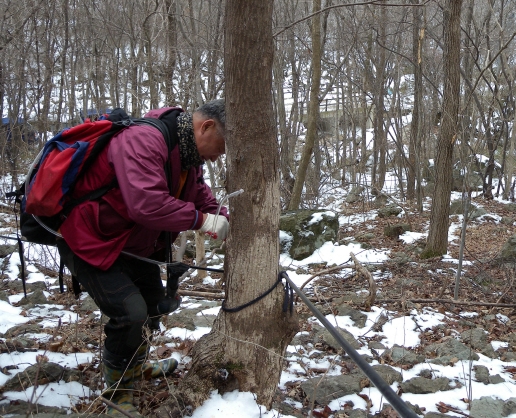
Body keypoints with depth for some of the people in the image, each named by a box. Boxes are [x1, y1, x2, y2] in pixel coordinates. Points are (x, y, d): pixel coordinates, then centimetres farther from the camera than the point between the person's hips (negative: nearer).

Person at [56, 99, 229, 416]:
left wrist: (230, 225, -6)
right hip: (90, 242, -10)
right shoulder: (143, 141, -31)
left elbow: (204, 200, 10)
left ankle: (136, 366, 45)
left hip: (135, 244, 10)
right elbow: (147, 204, -43)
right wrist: (201, 220, -34)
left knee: (155, 303, 20)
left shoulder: (189, 156, 1)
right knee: (130, 311, -19)